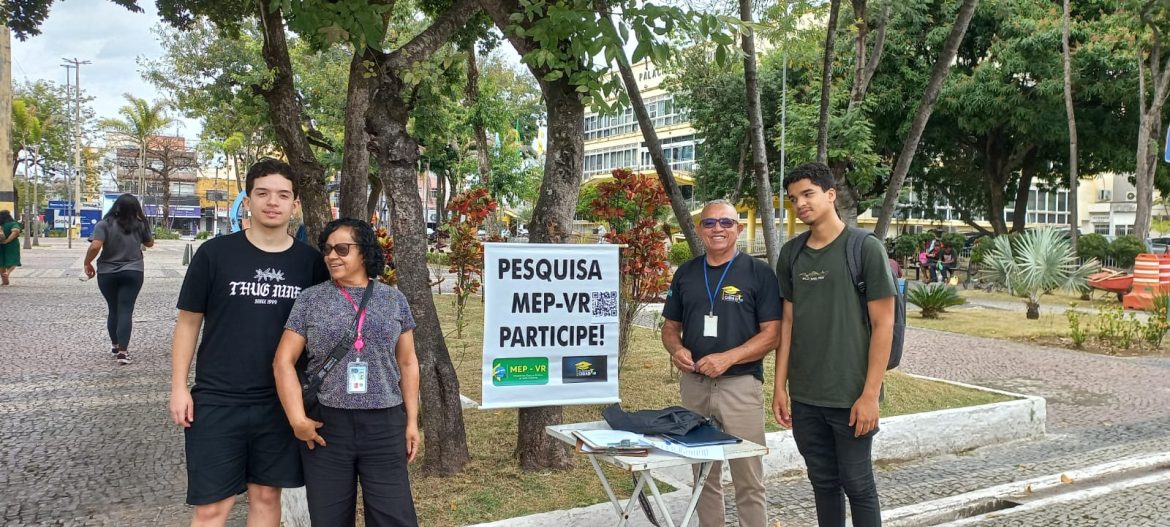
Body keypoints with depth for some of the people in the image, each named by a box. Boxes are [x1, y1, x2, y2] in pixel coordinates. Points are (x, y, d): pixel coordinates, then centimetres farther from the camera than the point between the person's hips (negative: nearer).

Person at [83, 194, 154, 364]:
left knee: (113, 309, 15)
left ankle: (115, 345, 28)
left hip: (107, 273, 0)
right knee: (126, 310, -3)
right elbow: (149, 243, 16)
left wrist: (88, 263, -4)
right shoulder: (139, 225, 0)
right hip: (133, 273, 0)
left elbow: (95, 246, -19)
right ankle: (123, 351, -11)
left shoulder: (105, 224, -8)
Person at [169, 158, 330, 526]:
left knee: (266, 495, 13)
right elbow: (188, 322, 1)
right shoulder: (214, 253, -5)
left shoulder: (310, 261, 1)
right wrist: (179, 386, -3)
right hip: (217, 400, -2)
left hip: (282, 402, 2)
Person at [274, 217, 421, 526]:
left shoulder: (394, 300, 7)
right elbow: (284, 362, 1)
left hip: (385, 425, 0)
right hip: (326, 425, 0)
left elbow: (407, 363, 10)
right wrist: (297, 419, -9)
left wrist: (412, 421, 7)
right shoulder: (311, 299, 3)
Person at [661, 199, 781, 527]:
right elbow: (670, 326, 15)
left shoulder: (759, 273, -3)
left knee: (748, 481, 1)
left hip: (741, 384, -4)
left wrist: (727, 358, -20)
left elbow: (772, 334, -8)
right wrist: (676, 349, -7)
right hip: (693, 384, 4)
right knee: (703, 476, 14)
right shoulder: (685, 273, 10)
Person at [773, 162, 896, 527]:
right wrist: (780, 386, 6)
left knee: (857, 483, 5)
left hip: (850, 396, -4)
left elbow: (883, 324, -8)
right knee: (823, 482, 13)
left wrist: (870, 394, -13)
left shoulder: (866, 249, -7)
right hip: (804, 397, 4)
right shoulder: (791, 254, 7)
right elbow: (787, 323, 11)